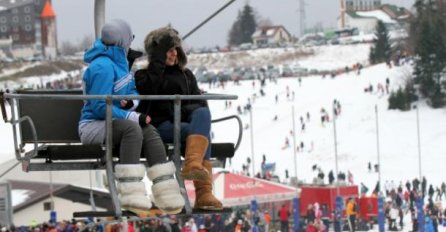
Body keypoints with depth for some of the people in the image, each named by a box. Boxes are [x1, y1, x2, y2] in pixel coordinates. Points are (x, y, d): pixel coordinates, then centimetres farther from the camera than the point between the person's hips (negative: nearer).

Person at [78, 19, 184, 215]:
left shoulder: (119, 61, 13)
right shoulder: (102, 66, -16)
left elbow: (133, 92, 21)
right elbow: (100, 107, -20)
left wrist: (132, 102, -4)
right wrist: (133, 117, -21)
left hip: (112, 121, 8)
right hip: (93, 125, -8)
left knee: (149, 130, -18)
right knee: (132, 128, -34)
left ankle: (167, 196, -24)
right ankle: (131, 194, -43)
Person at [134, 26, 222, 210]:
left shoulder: (186, 75, 25)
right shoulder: (143, 76, 13)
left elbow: (200, 103, 17)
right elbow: (148, 88, -12)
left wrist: (187, 110, -6)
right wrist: (159, 60, -5)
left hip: (185, 122, 4)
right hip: (160, 126, -4)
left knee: (203, 113, -32)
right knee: (198, 132, -33)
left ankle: (193, 164, -52)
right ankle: (203, 193, -47)